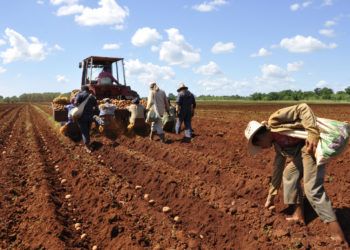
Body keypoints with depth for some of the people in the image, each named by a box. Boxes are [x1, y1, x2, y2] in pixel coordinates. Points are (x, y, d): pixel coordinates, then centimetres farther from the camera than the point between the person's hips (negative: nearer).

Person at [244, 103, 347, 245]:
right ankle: (299, 215, 26)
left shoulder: (274, 120, -5)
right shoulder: (277, 143, 20)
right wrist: (271, 194, 33)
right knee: (289, 174, 21)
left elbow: (303, 108, -14)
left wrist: (313, 134, -23)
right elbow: (278, 167, 27)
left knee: (312, 189, -13)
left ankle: (338, 235, -10)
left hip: (313, 145, -10)